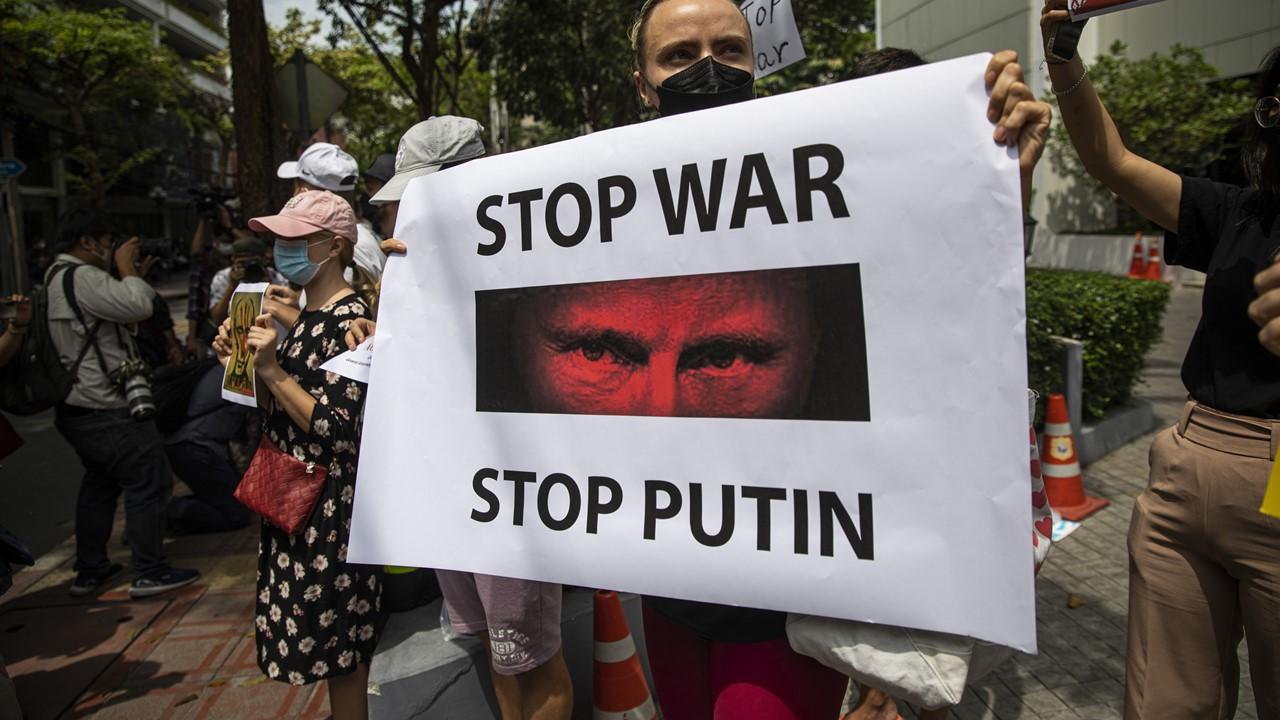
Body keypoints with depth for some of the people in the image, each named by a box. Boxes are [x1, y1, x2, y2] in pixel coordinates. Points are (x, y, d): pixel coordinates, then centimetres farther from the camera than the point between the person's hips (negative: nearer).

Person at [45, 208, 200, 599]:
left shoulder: (53, 279, 16)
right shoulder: (82, 277, -18)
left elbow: (116, 313, 16)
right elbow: (139, 306, -25)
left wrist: (124, 272, 9)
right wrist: (126, 266, -10)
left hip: (75, 407, 11)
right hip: (107, 409, -11)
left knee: (99, 483, 21)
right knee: (147, 484, -3)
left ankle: (89, 570, 28)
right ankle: (150, 574, 4)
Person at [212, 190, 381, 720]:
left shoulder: (349, 318, -18)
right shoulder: (308, 314, 10)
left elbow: (335, 426, -22)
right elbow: (284, 407, 14)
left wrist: (271, 369, -21)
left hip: (330, 503, -9)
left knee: (336, 644, 6)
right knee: (320, 641, 21)